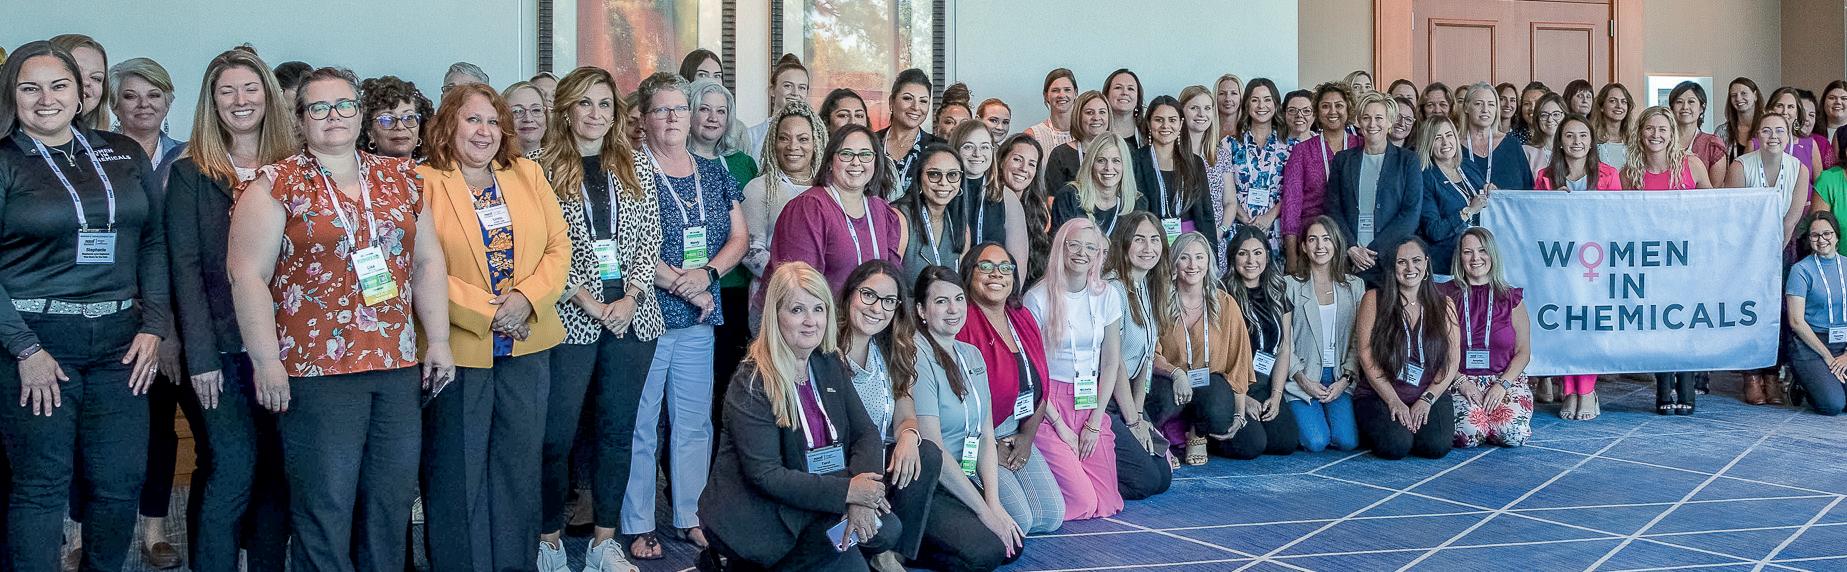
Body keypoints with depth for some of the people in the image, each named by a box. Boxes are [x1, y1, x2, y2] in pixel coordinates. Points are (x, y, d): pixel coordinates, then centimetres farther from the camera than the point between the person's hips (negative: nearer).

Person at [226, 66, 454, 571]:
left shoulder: (401, 179, 11)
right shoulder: (277, 185, -2)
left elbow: (428, 262, 14)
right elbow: (248, 275, -7)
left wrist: (437, 340, 8)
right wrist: (267, 361, -13)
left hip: (398, 365, 4)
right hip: (317, 370, -4)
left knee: (393, 498, 8)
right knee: (324, 506, -1)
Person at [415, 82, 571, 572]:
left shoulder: (528, 174, 9)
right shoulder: (423, 182, -4)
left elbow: (558, 246, 5)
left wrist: (527, 298, -11)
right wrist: (485, 311, -17)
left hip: (527, 344, 4)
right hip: (458, 346, -4)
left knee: (520, 466, 13)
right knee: (458, 471, 7)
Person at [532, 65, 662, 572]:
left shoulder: (636, 165, 10)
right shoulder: (543, 168, -1)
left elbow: (650, 237, 6)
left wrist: (631, 297, -7)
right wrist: (588, 301, -12)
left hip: (633, 315, 3)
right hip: (571, 317, -3)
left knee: (617, 430, 8)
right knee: (557, 434, -1)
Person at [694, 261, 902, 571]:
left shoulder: (830, 366, 7)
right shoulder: (751, 384, -16)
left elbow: (866, 433, 1)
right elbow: (765, 475, -22)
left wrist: (862, 500, -19)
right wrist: (846, 490, -25)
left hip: (814, 507, 8)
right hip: (756, 516, -8)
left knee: (887, 530, -12)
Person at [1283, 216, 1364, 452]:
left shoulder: (1355, 287, 10)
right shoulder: (1291, 285, 2)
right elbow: (1284, 341, -2)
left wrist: (1345, 380, -6)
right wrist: (1303, 380, -12)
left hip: (1341, 379, 2)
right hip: (1302, 379, -2)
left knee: (1347, 441, -18)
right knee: (1316, 442, -20)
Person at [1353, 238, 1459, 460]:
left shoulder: (1444, 305, 8)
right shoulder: (1374, 300, 1)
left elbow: (1452, 361, 3)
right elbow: (1366, 355, -5)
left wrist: (1427, 400, -10)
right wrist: (1394, 401, -12)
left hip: (1431, 394, 2)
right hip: (1379, 395, -2)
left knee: (1437, 445, -26)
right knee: (1396, 445, -28)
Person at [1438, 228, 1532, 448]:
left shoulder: (1511, 297, 8)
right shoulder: (1446, 295, 4)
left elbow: (1523, 351, 5)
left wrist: (1502, 384, -10)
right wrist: (1461, 382, -13)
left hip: (1507, 380, 1)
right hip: (1461, 381, -1)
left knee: (1514, 434, -26)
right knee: (1468, 434, -28)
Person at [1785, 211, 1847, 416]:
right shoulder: (1801, 270, -3)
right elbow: (1796, 322, -7)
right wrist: (1827, 355, -10)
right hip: (1810, 345, -4)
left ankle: (1829, 378, 11)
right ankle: (1803, 383, 8)